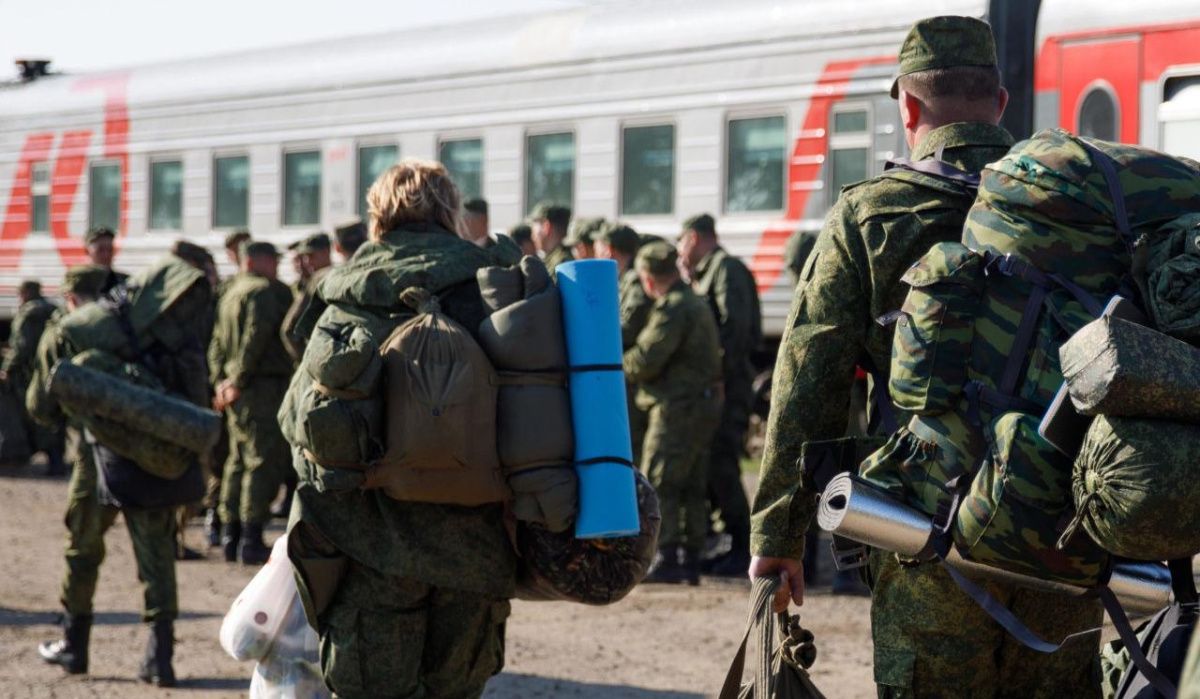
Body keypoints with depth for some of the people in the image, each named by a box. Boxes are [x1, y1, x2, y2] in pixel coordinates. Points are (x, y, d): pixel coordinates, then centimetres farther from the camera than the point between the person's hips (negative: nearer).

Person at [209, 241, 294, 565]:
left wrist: (221, 381, 12)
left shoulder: (231, 293, 19)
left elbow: (218, 343, 19)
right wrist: (239, 379, -16)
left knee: (238, 461, 15)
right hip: (264, 386, -10)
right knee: (265, 462, -8)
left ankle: (231, 537, 18)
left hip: (239, 392, 10)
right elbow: (256, 335, -20)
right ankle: (251, 539, -11)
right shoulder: (265, 291, -10)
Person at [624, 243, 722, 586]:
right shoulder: (697, 304, 17)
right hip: (703, 405, 10)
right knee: (691, 488, 12)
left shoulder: (672, 308, -15)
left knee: (658, 484, -6)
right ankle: (691, 560, 14)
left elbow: (646, 360, -18)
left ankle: (666, 560, -8)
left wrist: (617, 362, 2)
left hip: (677, 407, -10)